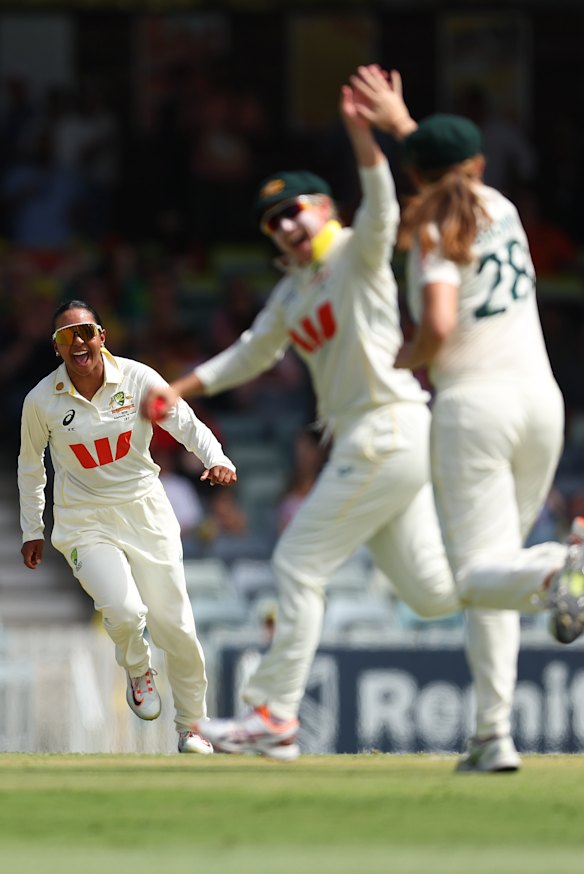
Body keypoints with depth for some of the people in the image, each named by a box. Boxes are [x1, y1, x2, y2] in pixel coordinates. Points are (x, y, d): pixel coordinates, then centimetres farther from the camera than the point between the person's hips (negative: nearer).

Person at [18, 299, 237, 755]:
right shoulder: (42, 401, -8)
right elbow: (30, 465, 8)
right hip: (85, 523, -1)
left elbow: (189, 426, -4)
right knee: (124, 610, -25)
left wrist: (217, 460, -24)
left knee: (175, 626, -2)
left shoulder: (138, 379, -9)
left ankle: (192, 727, 19)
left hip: (146, 512, 1)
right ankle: (137, 669, 11)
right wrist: (32, 531, 12)